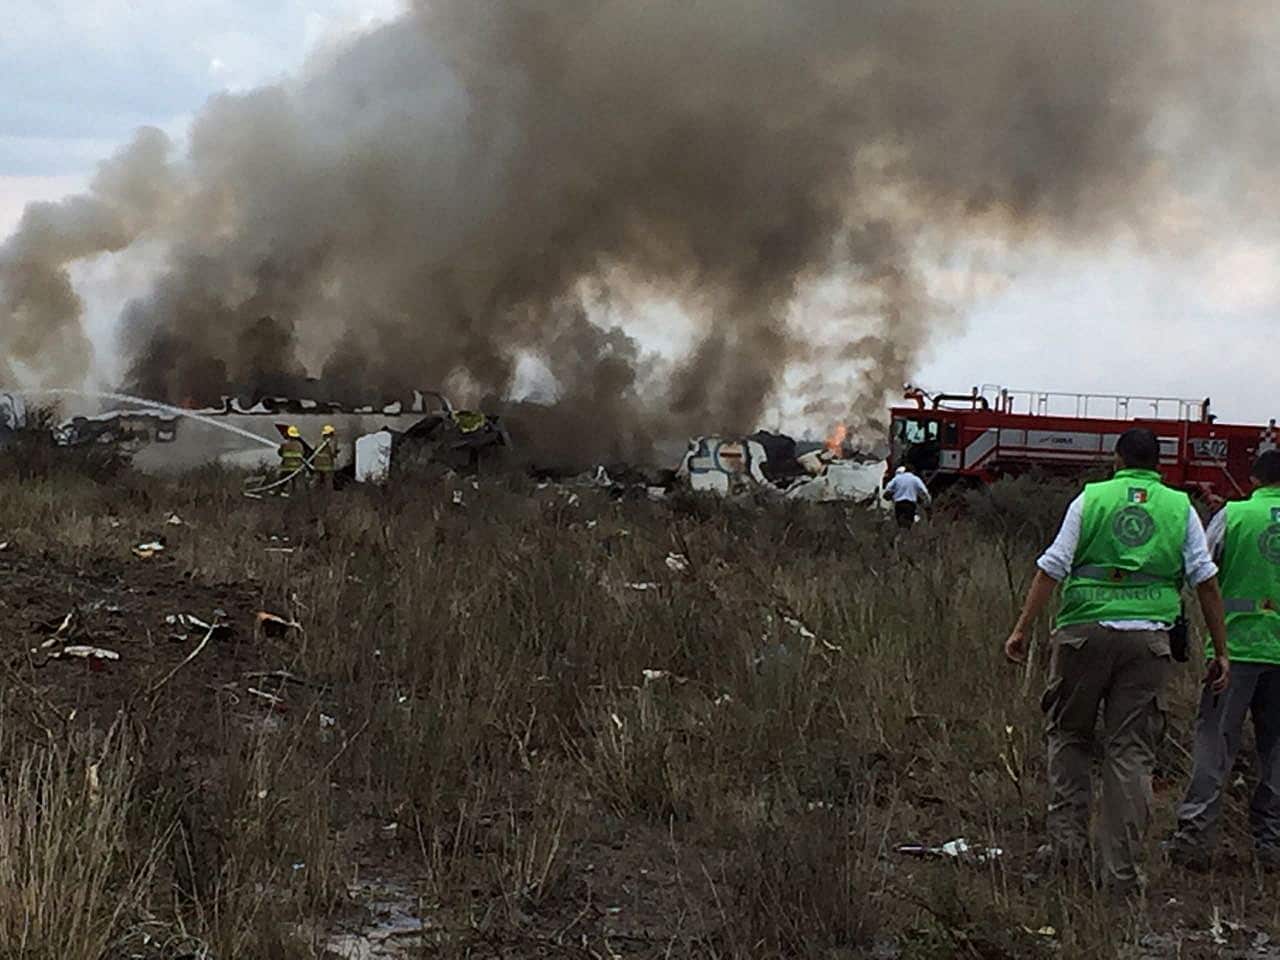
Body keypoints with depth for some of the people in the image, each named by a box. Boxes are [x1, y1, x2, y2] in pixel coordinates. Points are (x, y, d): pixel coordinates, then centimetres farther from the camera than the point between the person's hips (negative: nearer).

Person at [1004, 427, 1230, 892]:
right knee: (1131, 750, 3)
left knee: (1068, 735, 15)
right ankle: (1121, 868, 2)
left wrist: (1022, 628, 1)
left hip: (1085, 631, -1)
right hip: (1149, 638, 1)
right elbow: (1206, 580, 4)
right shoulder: (1180, 508, 9)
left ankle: (1067, 837, 7)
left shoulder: (1091, 499, 5)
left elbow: (1052, 568, -1)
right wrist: (1220, 651, 8)